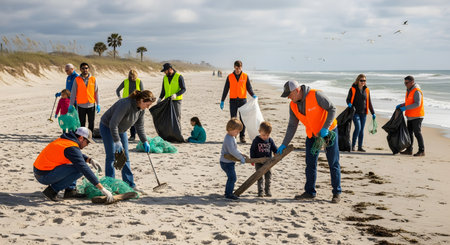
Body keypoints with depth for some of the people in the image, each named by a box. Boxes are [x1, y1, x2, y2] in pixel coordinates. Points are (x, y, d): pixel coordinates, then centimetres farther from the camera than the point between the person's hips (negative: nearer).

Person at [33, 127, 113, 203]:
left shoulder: (65, 140, 11)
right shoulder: (72, 148, -18)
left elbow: (78, 155, 30)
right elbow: (84, 169, -24)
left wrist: (90, 160, 10)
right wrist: (102, 189, -24)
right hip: (43, 176, -10)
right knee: (79, 169, -20)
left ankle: (70, 190, 10)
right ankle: (52, 190, -9)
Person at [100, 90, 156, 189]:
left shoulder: (141, 109, -9)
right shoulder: (126, 104, -35)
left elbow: (139, 126, 5)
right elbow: (113, 124, -34)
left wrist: (145, 141, -1)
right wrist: (117, 141, -33)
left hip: (121, 130, 8)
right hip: (107, 128, -8)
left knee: (125, 157, 5)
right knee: (111, 156, -9)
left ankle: (130, 185, 8)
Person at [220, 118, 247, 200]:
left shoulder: (231, 137, 12)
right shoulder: (229, 139, -23)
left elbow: (235, 149, 22)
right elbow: (232, 151, -31)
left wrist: (241, 155, 10)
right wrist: (241, 158, -24)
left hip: (229, 162, 11)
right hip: (227, 162, -11)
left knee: (231, 178, 18)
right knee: (232, 178, -8)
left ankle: (228, 192, 28)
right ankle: (228, 193, -2)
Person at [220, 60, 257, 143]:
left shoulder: (245, 76, 4)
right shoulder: (230, 77, 4)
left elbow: (249, 87, 5)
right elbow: (226, 89, 8)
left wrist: (253, 95, -14)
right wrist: (222, 101, 5)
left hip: (242, 100, 0)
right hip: (233, 100, 0)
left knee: (243, 119, 0)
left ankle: (242, 137, 7)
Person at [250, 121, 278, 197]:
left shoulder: (270, 140, 1)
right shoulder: (256, 140, -7)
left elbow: (275, 149, 8)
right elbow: (252, 150, -3)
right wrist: (252, 159, -10)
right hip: (258, 162, -2)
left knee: (268, 177, 5)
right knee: (259, 177, 1)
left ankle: (267, 190, 18)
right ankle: (260, 191, 7)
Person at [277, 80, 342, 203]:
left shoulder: (315, 95, -24)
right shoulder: (293, 105, -5)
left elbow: (332, 109, -19)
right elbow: (292, 126, 1)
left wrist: (325, 128, -26)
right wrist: (284, 145, -3)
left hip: (328, 131, -6)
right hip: (312, 134, 6)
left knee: (333, 163, -1)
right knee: (310, 164, 4)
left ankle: (337, 193, 7)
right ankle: (310, 192, 13)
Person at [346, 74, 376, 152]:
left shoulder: (366, 90, 10)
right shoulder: (353, 89, -1)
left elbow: (369, 102, 16)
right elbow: (348, 99, 3)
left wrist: (373, 113, 14)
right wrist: (349, 103, -21)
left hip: (363, 113, 4)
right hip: (355, 112, -4)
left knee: (362, 130, 4)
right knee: (358, 127, -17)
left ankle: (360, 147, 11)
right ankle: (353, 145, -6)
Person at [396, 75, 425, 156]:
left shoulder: (416, 91, -16)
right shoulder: (409, 90, 14)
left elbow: (417, 104, -25)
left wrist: (405, 108, -25)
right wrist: (401, 105, 9)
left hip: (417, 116, -9)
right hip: (410, 116, 9)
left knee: (417, 133, -7)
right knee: (409, 133, 10)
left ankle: (422, 151, -2)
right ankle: (409, 150, 16)